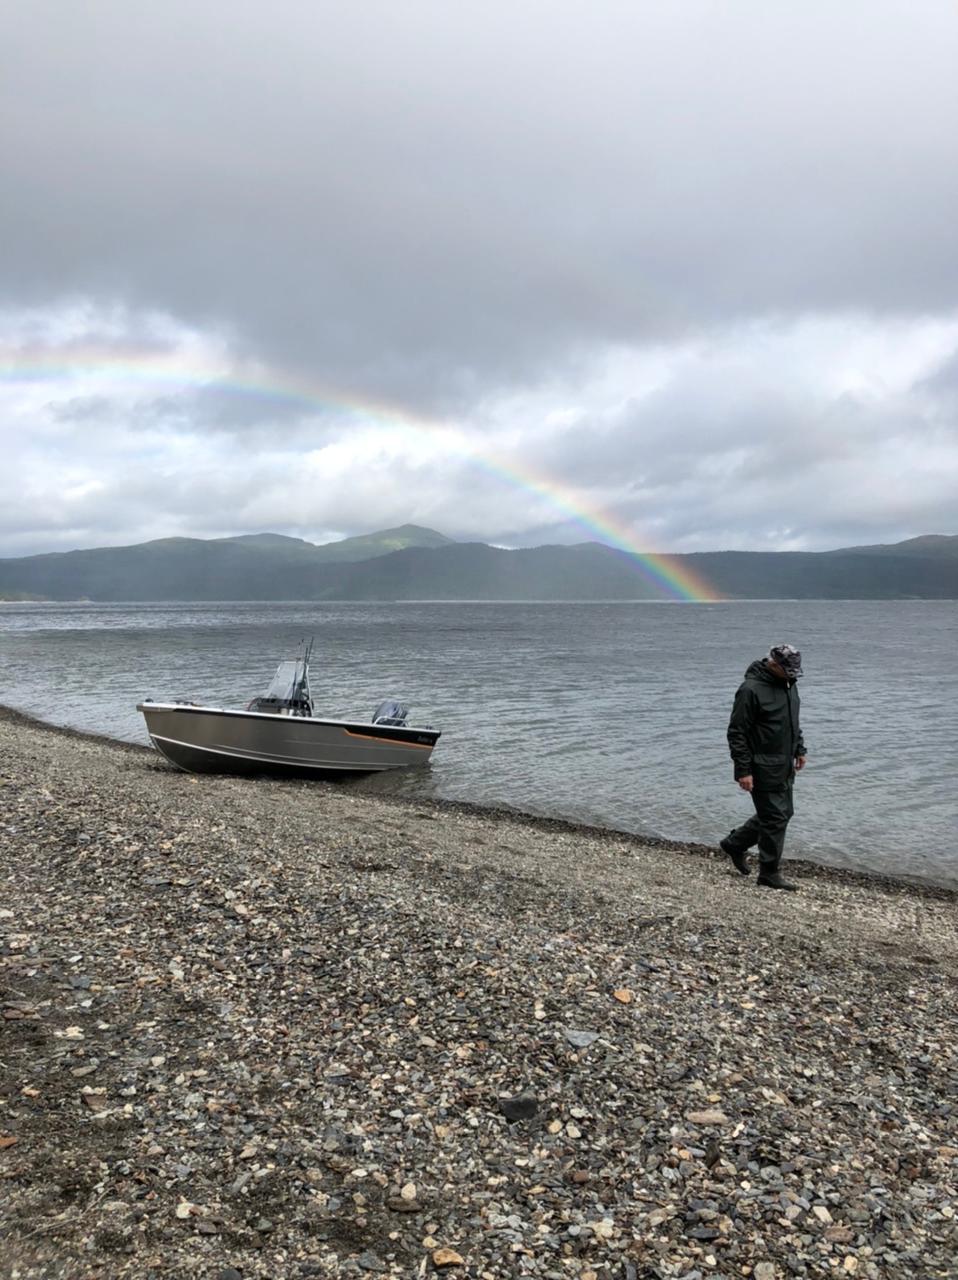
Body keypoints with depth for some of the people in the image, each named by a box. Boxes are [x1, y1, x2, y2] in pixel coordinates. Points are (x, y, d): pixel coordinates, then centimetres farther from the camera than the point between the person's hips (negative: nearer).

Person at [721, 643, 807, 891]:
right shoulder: (751, 689, -19)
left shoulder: (788, 683, 8)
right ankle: (770, 873, 10)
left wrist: (799, 749, 18)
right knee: (775, 817, -4)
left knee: (783, 813, 16)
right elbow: (737, 733, -18)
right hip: (763, 769, -9)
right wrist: (743, 771, -20)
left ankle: (734, 843, 31)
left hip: (784, 767, 9)